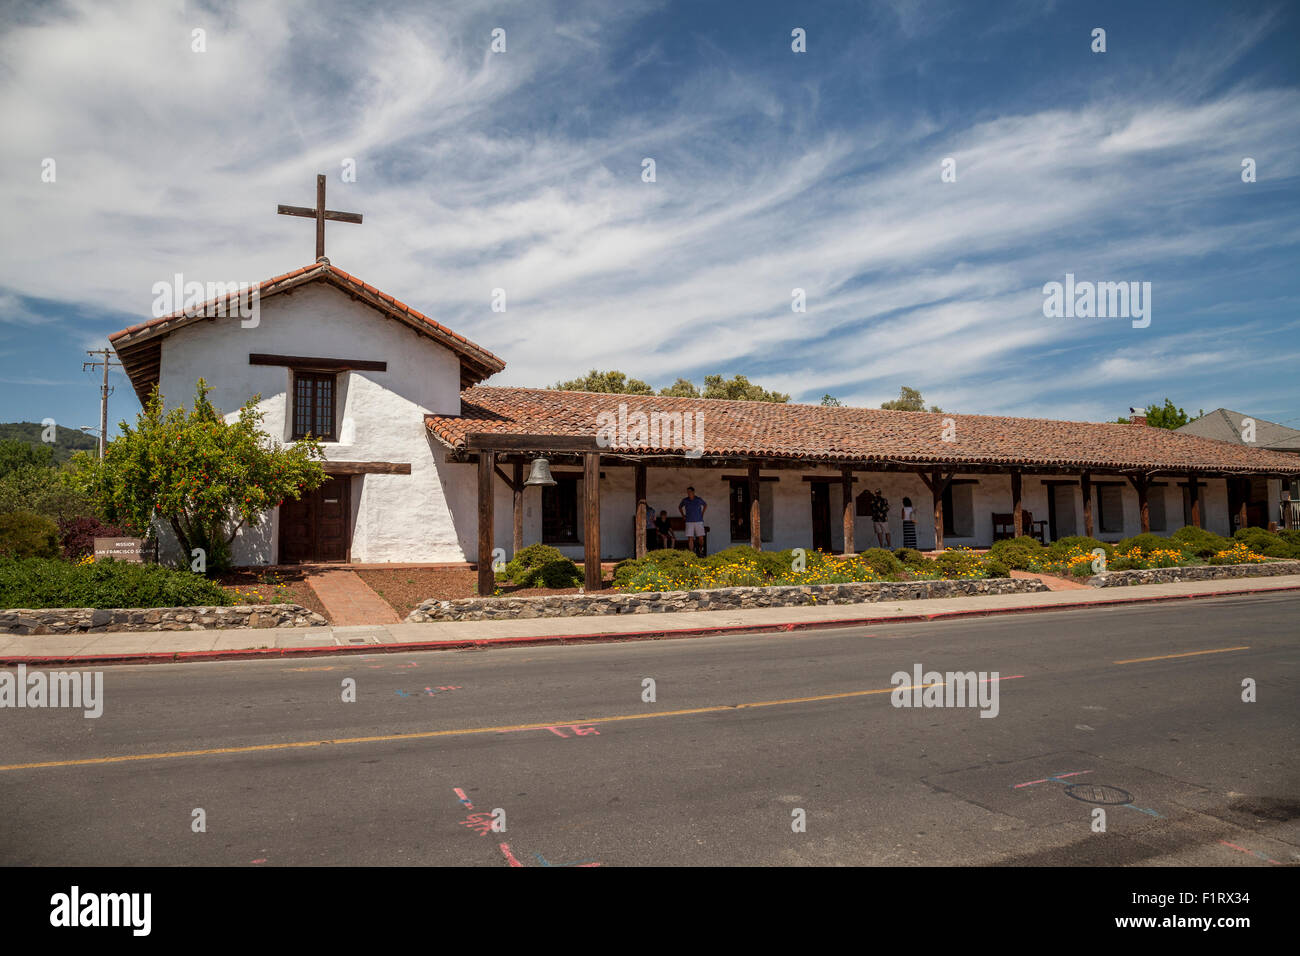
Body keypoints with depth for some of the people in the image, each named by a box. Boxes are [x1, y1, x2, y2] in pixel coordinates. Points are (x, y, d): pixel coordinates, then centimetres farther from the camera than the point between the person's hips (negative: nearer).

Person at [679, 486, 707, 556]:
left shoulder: (699, 500, -1)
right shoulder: (685, 500, 0)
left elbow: (705, 505, 19)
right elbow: (679, 507, 20)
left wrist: (702, 514, 10)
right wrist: (683, 515, 8)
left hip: (699, 521, 0)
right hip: (689, 522, 0)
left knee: (701, 538, -2)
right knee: (690, 538, -7)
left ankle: (700, 550, 21)